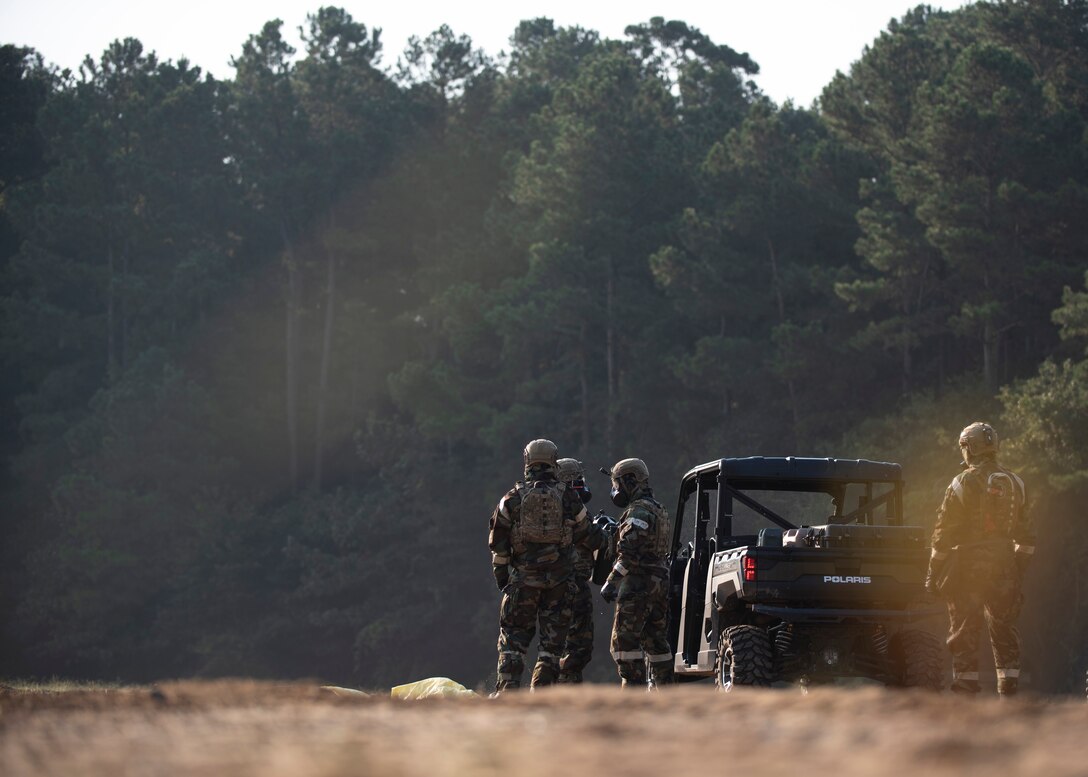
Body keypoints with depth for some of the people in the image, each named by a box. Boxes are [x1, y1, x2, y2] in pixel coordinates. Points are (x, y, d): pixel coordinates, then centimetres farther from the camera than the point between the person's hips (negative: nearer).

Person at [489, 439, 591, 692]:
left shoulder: (513, 498, 0)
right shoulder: (568, 497, 1)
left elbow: (498, 542, 2)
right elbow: (583, 533, 13)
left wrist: (501, 575, 11)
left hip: (523, 577, 0)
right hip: (560, 581, 0)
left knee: (513, 636, 7)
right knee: (552, 639, 5)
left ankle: (507, 689, -1)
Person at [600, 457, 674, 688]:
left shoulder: (639, 511, -13)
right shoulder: (659, 510, 19)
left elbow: (629, 553, -19)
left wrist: (611, 582, -18)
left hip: (638, 584, -10)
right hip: (659, 583, 10)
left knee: (624, 640, -8)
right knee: (656, 640, 13)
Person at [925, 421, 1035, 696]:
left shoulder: (963, 483, -9)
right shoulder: (1014, 483, 7)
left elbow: (944, 533, -8)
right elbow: (1026, 536, 11)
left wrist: (933, 573, -1)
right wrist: (1019, 569, 19)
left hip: (968, 566, -5)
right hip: (1004, 568, 5)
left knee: (964, 632, 0)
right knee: (1005, 632, 10)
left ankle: (966, 692, -3)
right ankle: (1009, 694, 8)